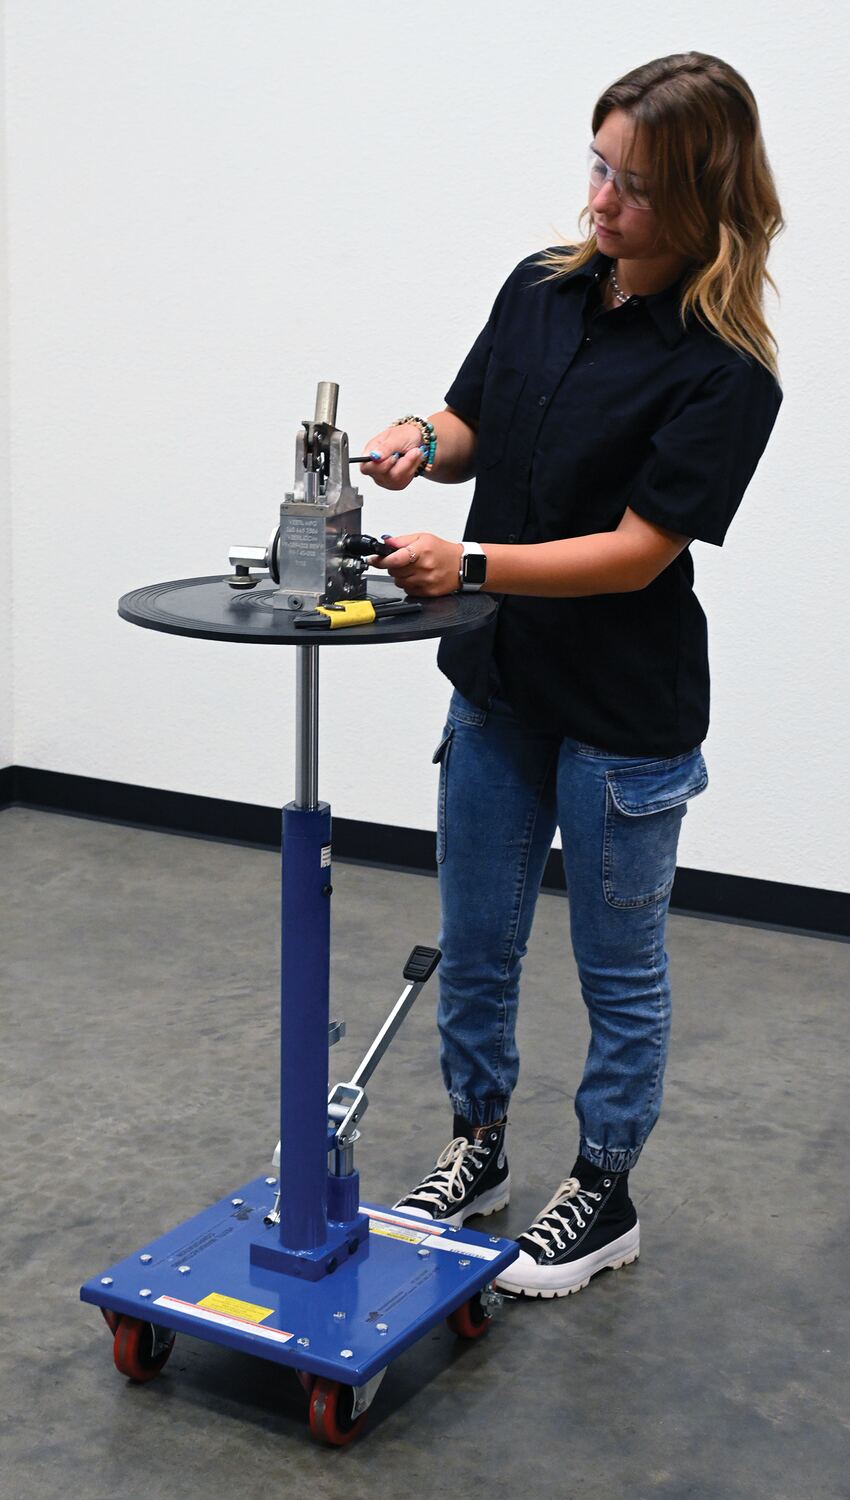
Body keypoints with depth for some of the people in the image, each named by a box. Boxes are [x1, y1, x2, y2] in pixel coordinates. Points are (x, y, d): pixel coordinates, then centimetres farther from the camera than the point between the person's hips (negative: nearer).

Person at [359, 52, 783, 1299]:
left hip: (625, 715, -6)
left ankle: (605, 1197, 28)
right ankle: (478, 1150, 37)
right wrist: (422, 440, -11)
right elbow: (474, 424, 11)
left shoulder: (724, 373, -18)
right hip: (495, 685, 7)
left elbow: (637, 551, -21)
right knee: (475, 945, 17)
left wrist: (472, 564, -29)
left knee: (619, 967, 11)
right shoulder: (542, 288, 1)